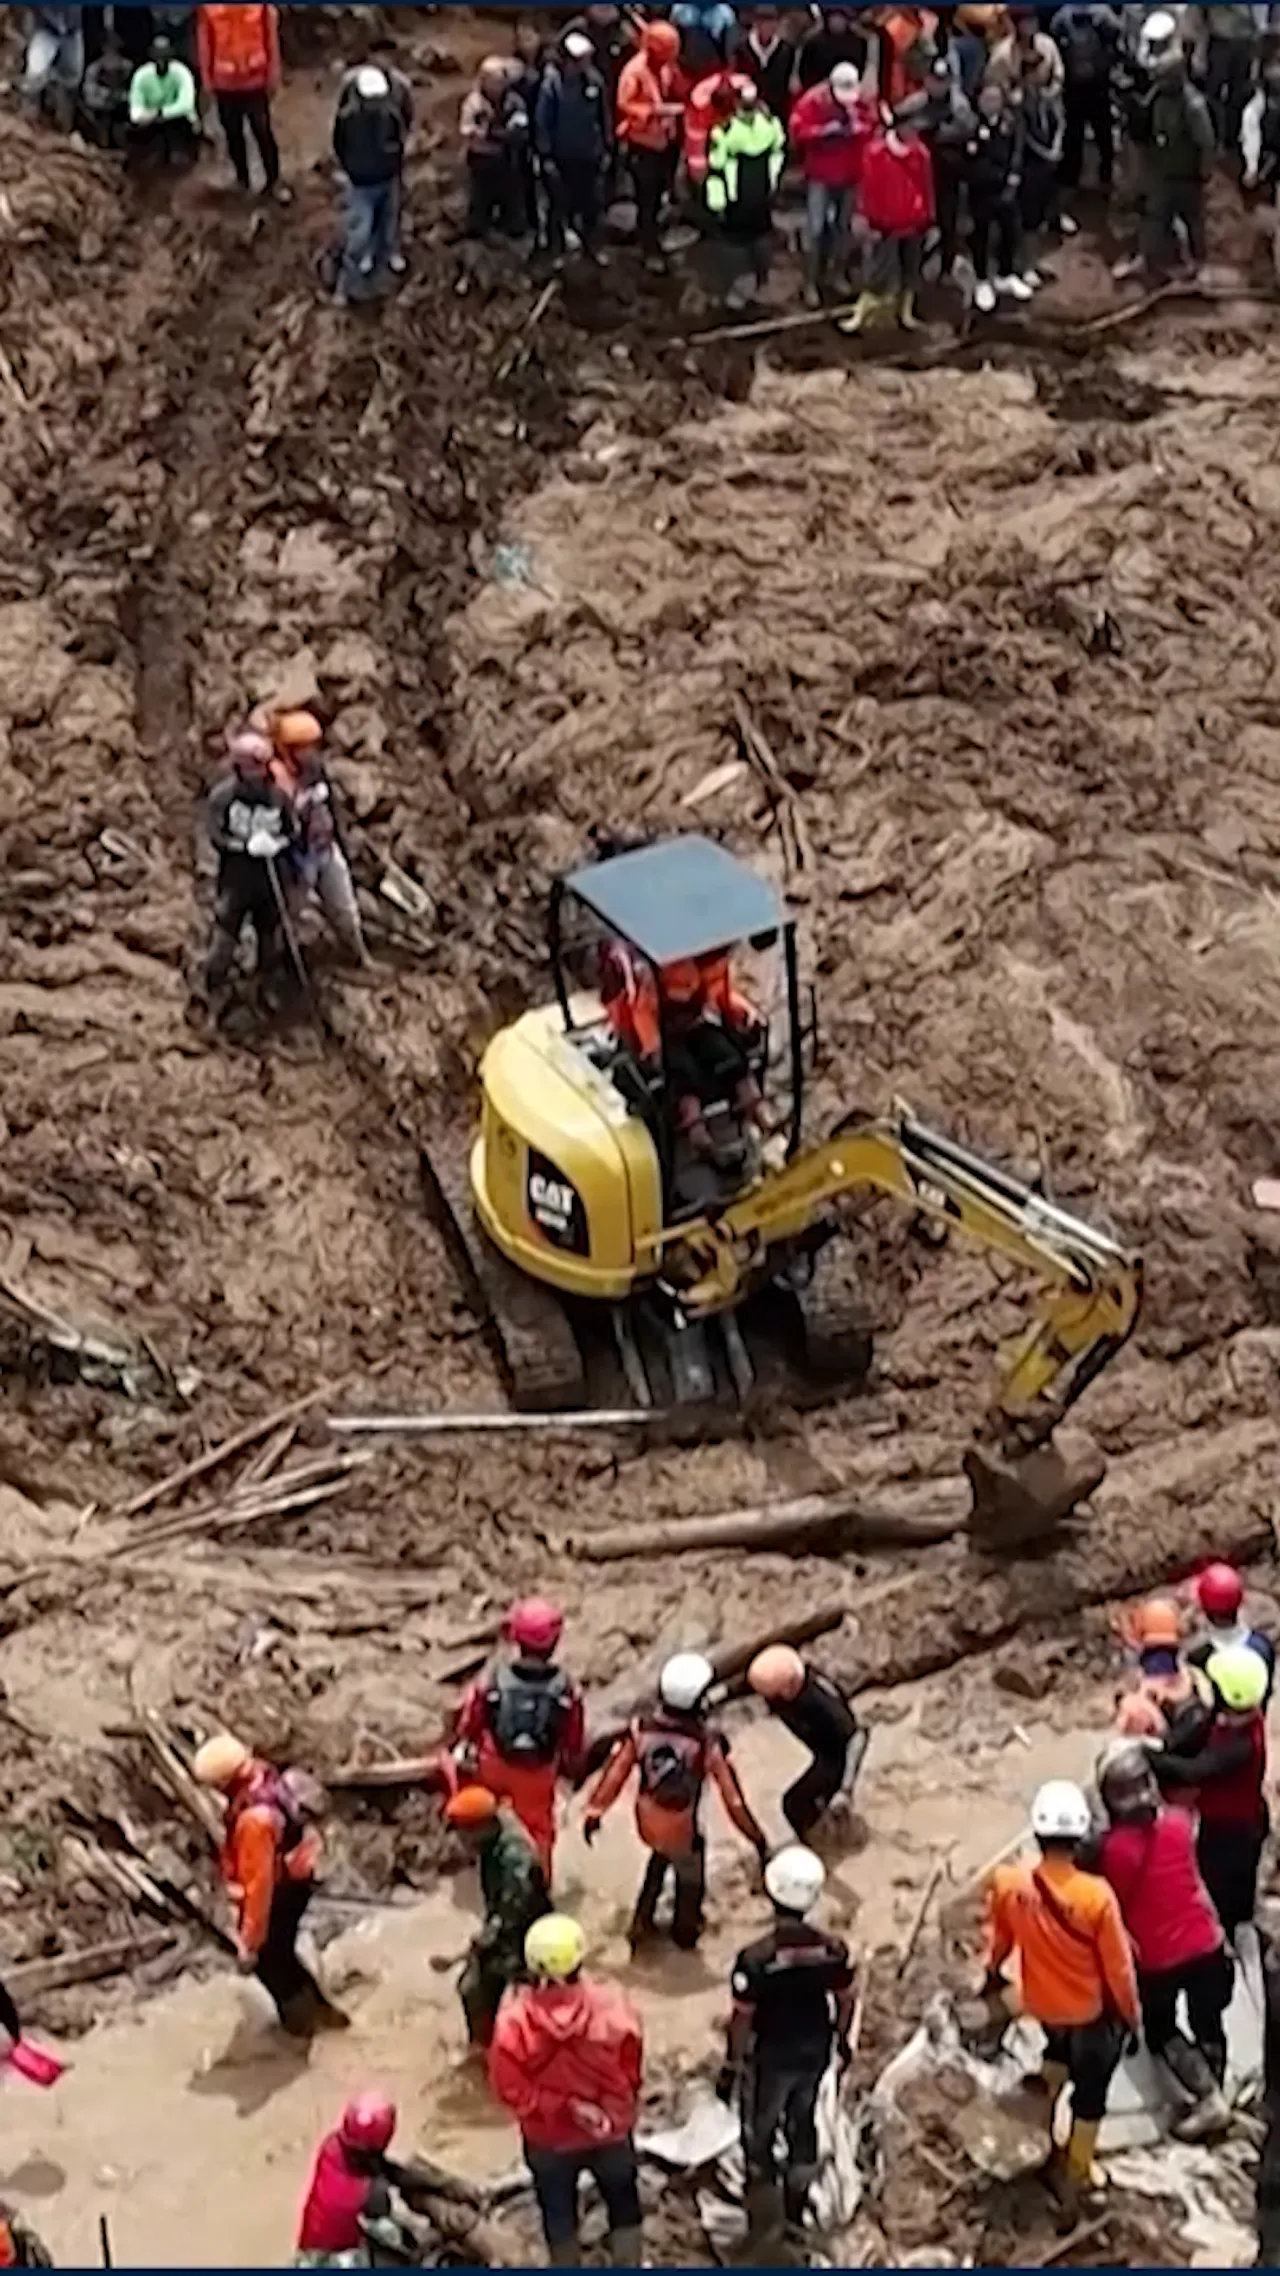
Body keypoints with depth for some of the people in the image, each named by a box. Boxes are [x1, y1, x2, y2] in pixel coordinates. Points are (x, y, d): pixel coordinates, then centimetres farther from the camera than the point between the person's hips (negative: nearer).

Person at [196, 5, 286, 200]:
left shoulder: (263, 7, -12)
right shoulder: (207, 9, -11)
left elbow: (271, 39, -3)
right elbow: (204, 44, -1)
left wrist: (273, 76, 0)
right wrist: (207, 80, 2)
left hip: (255, 82, -1)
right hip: (225, 85, 1)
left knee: (263, 133, 6)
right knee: (233, 134, 16)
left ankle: (274, 181, 21)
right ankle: (241, 178, 35)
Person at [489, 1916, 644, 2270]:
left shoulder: (515, 2022, -29)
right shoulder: (612, 2009, -26)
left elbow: (511, 2088, -21)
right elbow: (631, 2072, -11)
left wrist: (562, 2107, -11)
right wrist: (619, 2110, 7)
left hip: (549, 2137, 0)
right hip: (611, 2131, 0)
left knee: (558, 2214, 25)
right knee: (623, 2204, 26)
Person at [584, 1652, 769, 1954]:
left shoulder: (640, 1729, -21)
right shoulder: (708, 1742, -29)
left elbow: (614, 1773, -11)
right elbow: (733, 1797, -21)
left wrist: (594, 1812, 4)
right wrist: (756, 1837, -8)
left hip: (647, 1824, 3)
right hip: (684, 1831, -3)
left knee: (661, 1855, 37)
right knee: (690, 1880, 29)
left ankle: (642, 1921, 46)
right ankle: (685, 1931, 54)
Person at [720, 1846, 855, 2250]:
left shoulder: (755, 1958, -31)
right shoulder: (834, 1949, -19)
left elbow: (742, 2019, -21)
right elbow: (845, 2000, -3)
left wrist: (731, 2068, -6)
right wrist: (841, 2038, 17)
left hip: (770, 2060, -4)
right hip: (814, 2054, 4)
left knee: (759, 2135, 18)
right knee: (803, 2124, 26)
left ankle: (764, 2221, 31)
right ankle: (796, 2208, 45)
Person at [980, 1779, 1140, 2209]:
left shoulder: (1008, 1883, -23)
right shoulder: (1097, 1895, -33)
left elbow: (998, 1942, -3)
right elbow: (1118, 1965, -20)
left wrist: (992, 1982, 19)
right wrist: (1131, 2014, -1)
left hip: (1041, 2002, 4)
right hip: (1092, 2010, -4)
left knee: (1058, 2048, 37)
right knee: (1090, 2092, 19)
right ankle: (1073, 2175, 34)